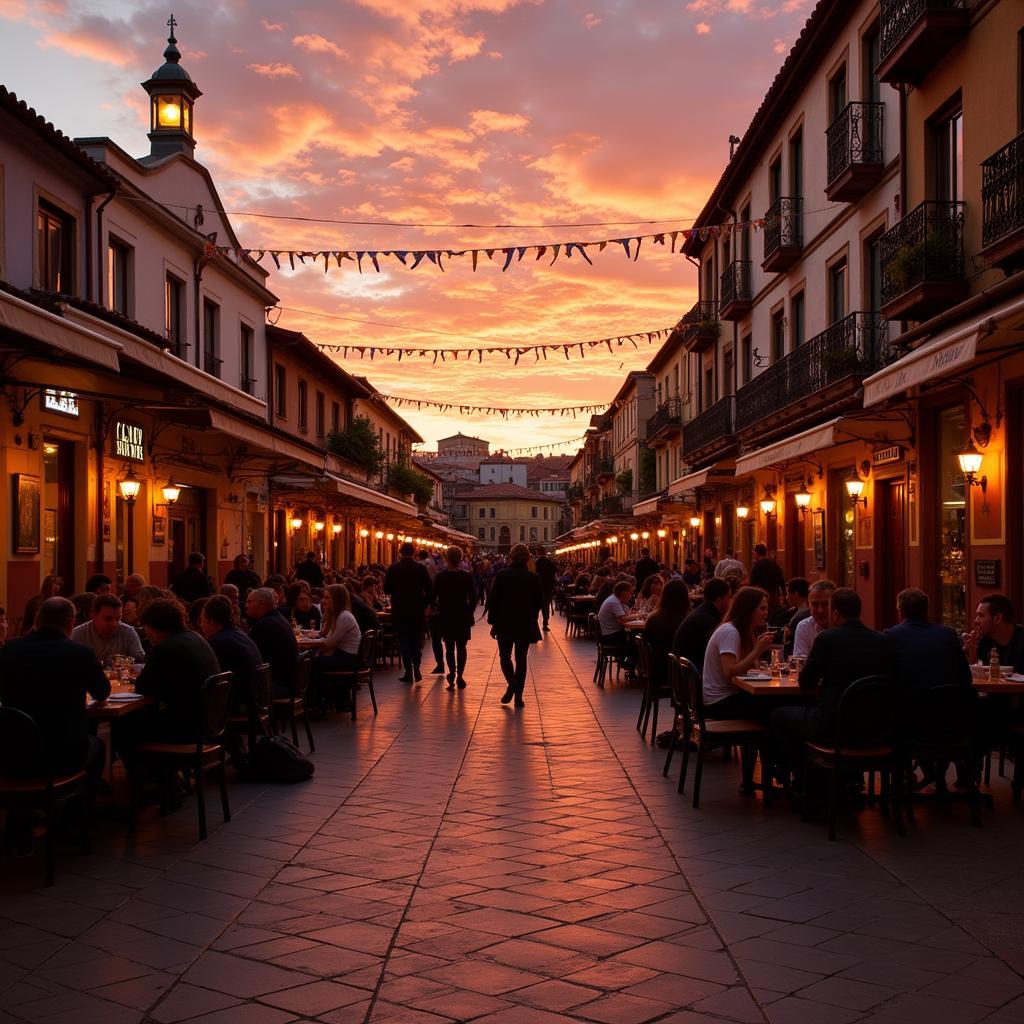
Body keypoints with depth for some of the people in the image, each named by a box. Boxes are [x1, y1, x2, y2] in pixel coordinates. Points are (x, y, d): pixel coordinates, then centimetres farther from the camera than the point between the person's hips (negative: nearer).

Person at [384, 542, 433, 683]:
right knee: (416, 640, 14)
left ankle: (408, 672, 3)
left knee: (403, 640, 6)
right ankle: (416, 668, 4)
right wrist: (425, 604, 6)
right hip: (417, 609, 1)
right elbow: (428, 588, -6)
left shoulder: (393, 569, -6)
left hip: (399, 610, -1)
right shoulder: (421, 568, -5)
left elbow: (386, 589, -2)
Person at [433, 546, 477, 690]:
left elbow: (433, 597, -4)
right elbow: (473, 598, -5)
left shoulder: (440, 576, -8)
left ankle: (452, 674, -8)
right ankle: (459, 675, 2)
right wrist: (469, 613, 8)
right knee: (461, 647, 10)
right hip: (462, 617, 0)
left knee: (449, 648, 8)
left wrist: (438, 610, 11)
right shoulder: (467, 576, -7)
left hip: (445, 617, 0)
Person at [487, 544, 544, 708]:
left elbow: (492, 601, -8)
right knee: (521, 659, 9)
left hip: (504, 624, -1)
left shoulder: (501, 576, -10)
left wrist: (493, 622, 2)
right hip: (526, 626, 1)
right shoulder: (534, 578, -6)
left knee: (505, 655, 14)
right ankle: (518, 695, 7)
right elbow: (540, 602, 1)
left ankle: (511, 684, -10)